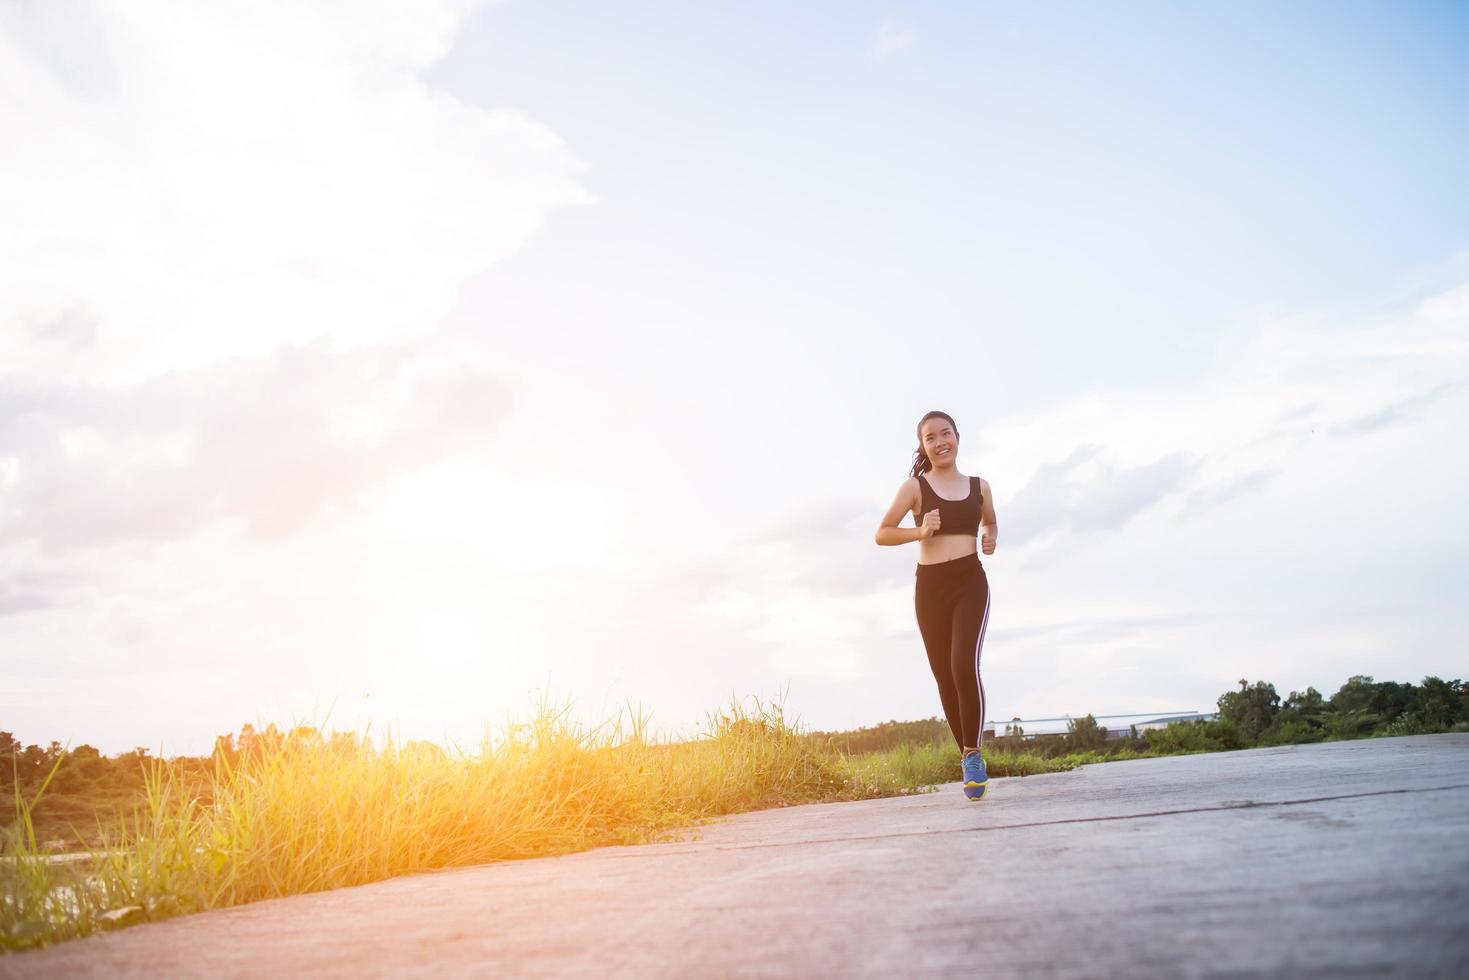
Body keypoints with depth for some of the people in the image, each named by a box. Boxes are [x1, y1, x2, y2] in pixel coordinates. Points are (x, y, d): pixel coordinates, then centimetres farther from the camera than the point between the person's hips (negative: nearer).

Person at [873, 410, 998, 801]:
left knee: (965, 666, -21)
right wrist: (920, 531, -17)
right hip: (930, 586, 0)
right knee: (945, 676, 8)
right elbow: (881, 534, -2)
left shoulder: (979, 486, 9)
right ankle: (967, 757, 25)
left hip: (971, 582, 0)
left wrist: (990, 539, 6)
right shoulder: (915, 486, 1)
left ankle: (974, 754, -6)